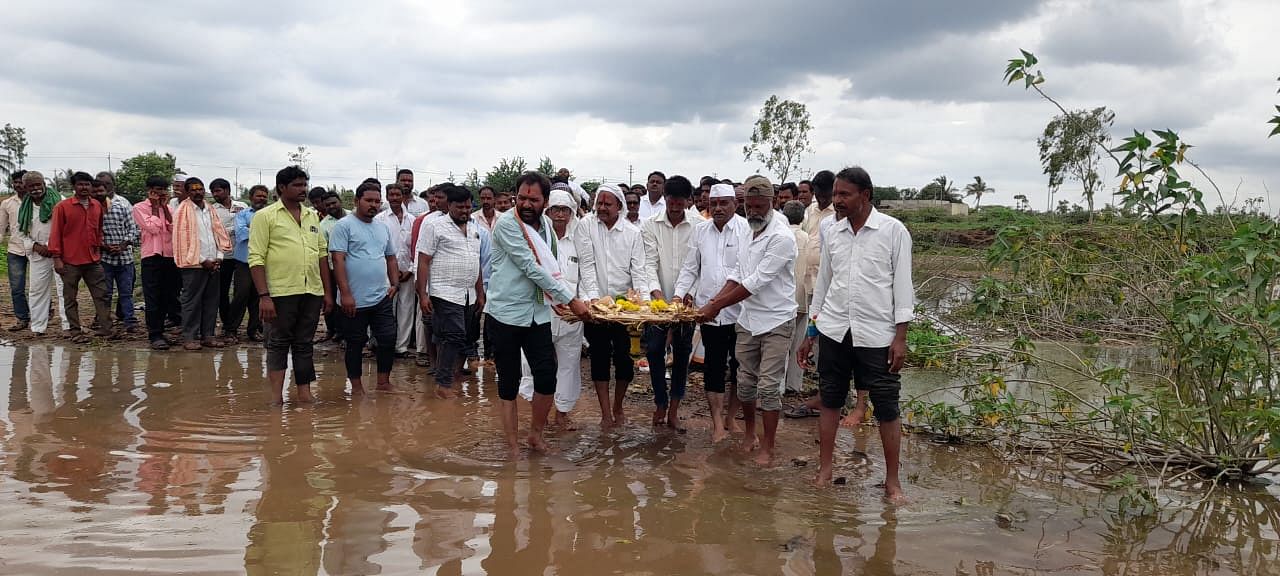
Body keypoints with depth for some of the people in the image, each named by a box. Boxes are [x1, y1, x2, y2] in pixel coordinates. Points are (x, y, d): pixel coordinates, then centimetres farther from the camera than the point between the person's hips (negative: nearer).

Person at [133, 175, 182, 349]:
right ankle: (155, 335, 0)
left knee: (167, 296, 8)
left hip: (170, 256, 5)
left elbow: (173, 228, 1)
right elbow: (152, 228, -12)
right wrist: (155, 206, -4)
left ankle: (159, 331, 18)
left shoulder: (168, 208, 14)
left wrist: (164, 206, -1)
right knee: (152, 298, -3)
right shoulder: (139, 208, 0)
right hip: (151, 256, -5)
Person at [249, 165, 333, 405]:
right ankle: (276, 397, 8)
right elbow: (256, 258, -7)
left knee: (305, 344, 10)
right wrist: (263, 296, -14)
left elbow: (322, 254, 17)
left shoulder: (312, 217, 15)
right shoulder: (265, 216, -2)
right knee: (278, 344, 3)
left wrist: (327, 291, 11)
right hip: (281, 292, -5)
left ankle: (305, 394, 15)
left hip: (312, 292, 5)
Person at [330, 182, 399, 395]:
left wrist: (394, 283, 8)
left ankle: (383, 381, 18)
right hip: (355, 299, -5)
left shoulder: (382, 228, 14)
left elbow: (391, 258, 22)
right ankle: (357, 386, 17)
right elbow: (338, 259, -13)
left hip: (382, 298, 5)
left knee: (388, 339, 4)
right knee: (355, 344, 6)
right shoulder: (344, 225, -7)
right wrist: (345, 294, -18)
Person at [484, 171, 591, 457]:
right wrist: (570, 300, -19)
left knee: (547, 377, 2)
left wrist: (556, 298, 3)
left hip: (538, 313, 5)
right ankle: (512, 445, 15)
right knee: (509, 383, 4)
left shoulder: (545, 225, 7)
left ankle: (536, 433, 25)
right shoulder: (506, 223, -14)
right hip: (506, 313, -5)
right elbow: (530, 268, -19)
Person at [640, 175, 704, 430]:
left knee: (682, 354, 6)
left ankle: (673, 409, 15)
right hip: (657, 298, 0)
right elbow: (650, 262, -8)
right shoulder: (650, 225, -3)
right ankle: (661, 404, 16)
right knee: (655, 351, 1)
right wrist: (656, 292, -23)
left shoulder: (699, 225, -5)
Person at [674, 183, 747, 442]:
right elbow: (690, 268, 14)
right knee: (713, 367, 4)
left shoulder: (746, 229, -6)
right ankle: (718, 423, 9)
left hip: (739, 311, -3)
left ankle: (731, 418, 23)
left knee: (739, 367, 7)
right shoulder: (700, 230, 9)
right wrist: (680, 293, -1)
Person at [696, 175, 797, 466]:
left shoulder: (781, 237, -19)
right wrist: (712, 302, -4)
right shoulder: (747, 233, 8)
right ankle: (750, 433, 30)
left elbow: (756, 282, -21)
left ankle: (767, 447, 9)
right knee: (745, 381, 13)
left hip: (775, 321, -7)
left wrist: (717, 306, -18)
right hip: (748, 319, 7)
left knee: (768, 386, -2)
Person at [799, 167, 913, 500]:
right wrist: (810, 335, 13)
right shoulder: (833, 233, 7)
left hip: (877, 334, -4)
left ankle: (892, 481, 13)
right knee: (830, 401, 10)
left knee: (887, 408, 2)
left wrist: (900, 337, -10)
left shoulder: (893, 231, -5)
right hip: (834, 331, 4)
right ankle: (824, 472, 20)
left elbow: (902, 285, -5)